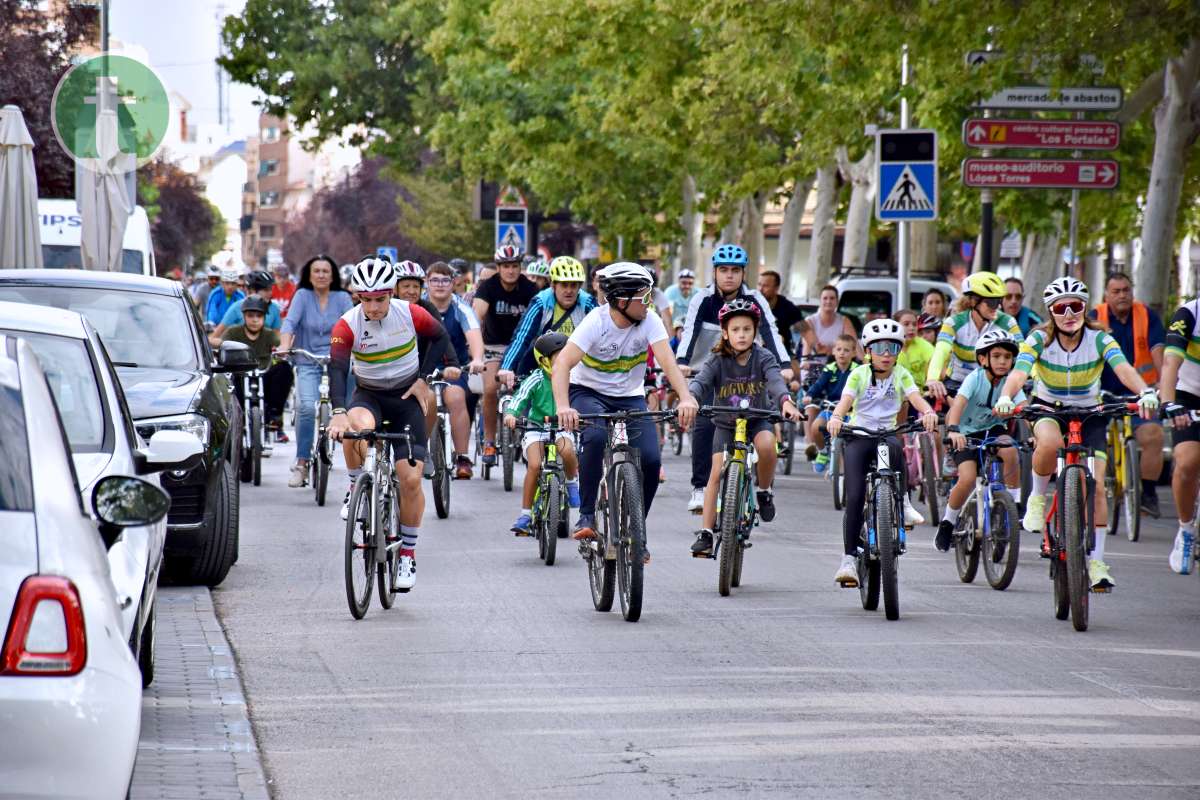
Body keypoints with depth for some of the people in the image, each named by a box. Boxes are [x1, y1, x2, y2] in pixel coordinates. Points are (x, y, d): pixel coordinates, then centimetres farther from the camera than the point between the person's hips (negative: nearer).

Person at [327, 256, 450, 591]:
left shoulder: (410, 314, -15)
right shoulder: (347, 325, -20)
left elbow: (440, 338, 4)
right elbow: (337, 369, -31)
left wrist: (422, 379, -7)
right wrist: (339, 412, -47)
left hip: (406, 396, 1)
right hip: (368, 394, -1)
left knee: (411, 479, -10)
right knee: (358, 428, -39)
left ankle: (408, 553, 7)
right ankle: (356, 487, -11)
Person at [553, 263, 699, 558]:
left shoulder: (649, 320, -15)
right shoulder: (596, 322, -23)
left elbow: (666, 360, -27)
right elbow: (562, 363, -32)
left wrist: (686, 398, -45)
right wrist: (563, 407, -49)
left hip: (630, 398, 3)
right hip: (588, 393, -3)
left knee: (651, 460, -17)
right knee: (596, 436, -35)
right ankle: (586, 515, -21)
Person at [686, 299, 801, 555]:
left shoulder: (762, 358, -15)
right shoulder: (718, 360, -15)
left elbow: (775, 380, -32)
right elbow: (700, 380, -30)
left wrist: (786, 402, -54)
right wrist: (690, 398, -54)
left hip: (757, 419, -1)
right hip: (725, 422, 1)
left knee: (766, 444, -33)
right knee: (716, 472, -13)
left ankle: (764, 491, -5)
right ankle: (705, 533, -7)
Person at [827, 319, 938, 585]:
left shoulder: (901, 374, 5)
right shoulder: (859, 374, 1)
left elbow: (915, 397, -12)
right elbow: (846, 399, -14)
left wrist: (928, 412, -35)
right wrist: (836, 417, -37)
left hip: (887, 434, 1)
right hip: (858, 437, -1)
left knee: (894, 445, -38)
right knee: (854, 498, -14)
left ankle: (903, 504, -25)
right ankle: (849, 558, -11)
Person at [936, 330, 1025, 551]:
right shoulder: (975, 378, -20)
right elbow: (959, 403, -34)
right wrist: (953, 430, -52)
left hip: (993, 428, 2)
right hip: (967, 433, -2)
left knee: (1010, 450, -31)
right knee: (968, 479, -22)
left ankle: (1015, 502, -13)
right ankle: (947, 522, 3)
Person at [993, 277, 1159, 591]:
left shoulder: (1100, 339, -17)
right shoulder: (1040, 339, -17)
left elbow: (1123, 368, -33)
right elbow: (1019, 371, -32)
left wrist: (1146, 393, -53)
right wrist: (1005, 397, -54)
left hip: (1089, 413, 1)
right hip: (1047, 409, -1)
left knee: (1095, 486, -11)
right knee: (1050, 442, -38)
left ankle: (1096, 563, 0)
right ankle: (1036, 499, -11)